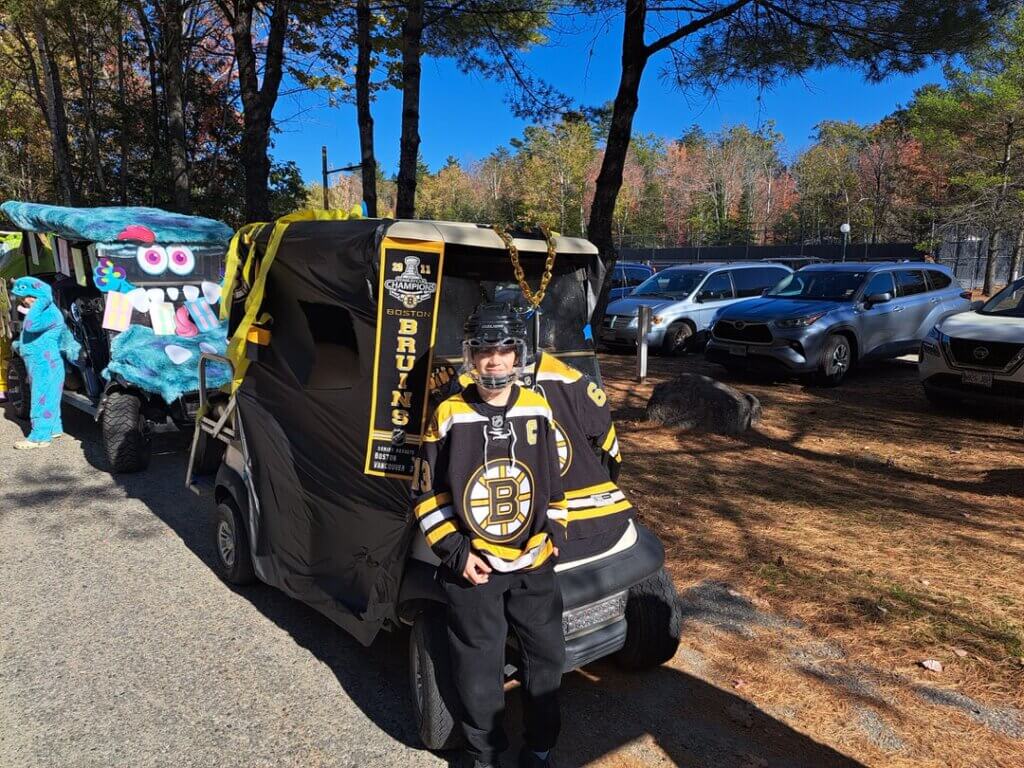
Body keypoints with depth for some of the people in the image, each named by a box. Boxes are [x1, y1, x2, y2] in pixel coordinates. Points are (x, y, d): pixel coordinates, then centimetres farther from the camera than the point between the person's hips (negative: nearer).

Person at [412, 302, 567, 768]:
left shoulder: (539, 410, -1)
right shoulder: (448, 416, -9)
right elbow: (426, 494, -3)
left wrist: (554, 536, 3)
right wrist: (455, 551, -9)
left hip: (534, 564, 3)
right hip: (472, 567, -2)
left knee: (546, 655, 14)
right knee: (479, 667, 10)